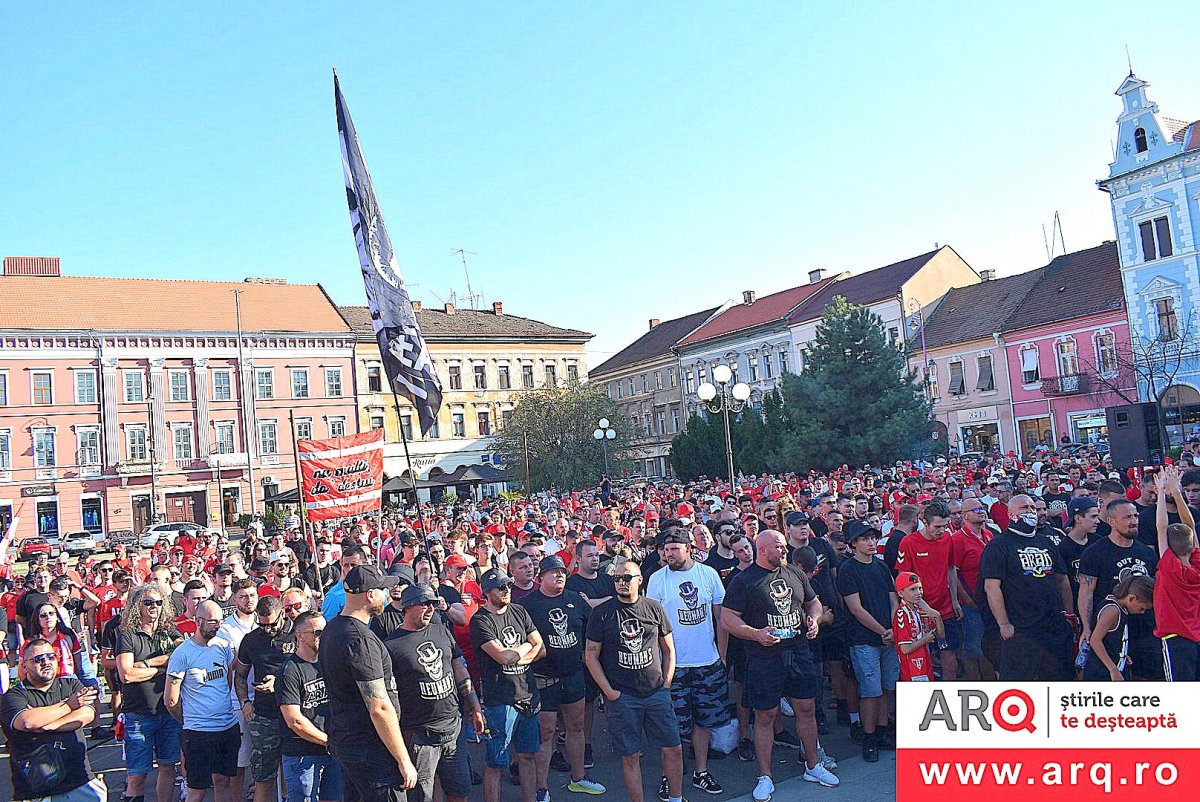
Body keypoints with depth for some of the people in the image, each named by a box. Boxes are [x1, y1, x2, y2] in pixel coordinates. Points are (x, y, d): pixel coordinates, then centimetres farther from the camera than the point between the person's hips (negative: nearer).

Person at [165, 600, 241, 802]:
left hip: (229, 727, 5)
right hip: (198, 732, -5)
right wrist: (189, 720, 5)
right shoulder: (182, 654, -11)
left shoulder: (223, 647, 4)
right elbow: (171, 700, -6)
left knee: (223, 781, 13)